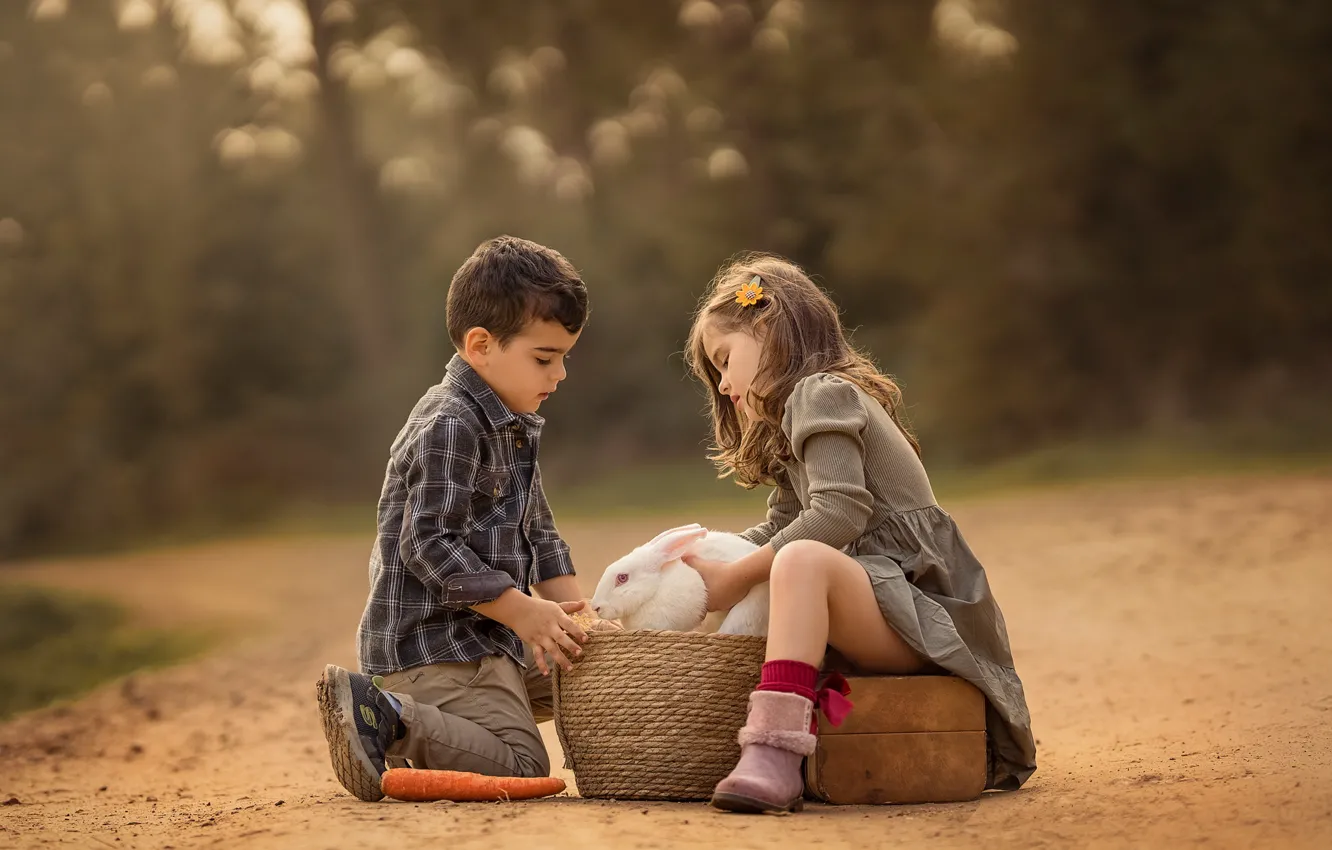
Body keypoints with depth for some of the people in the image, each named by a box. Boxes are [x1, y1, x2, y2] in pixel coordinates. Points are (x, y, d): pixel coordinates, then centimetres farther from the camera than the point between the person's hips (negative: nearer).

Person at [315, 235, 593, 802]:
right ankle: (381, 717, -17)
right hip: (431, 641, -10)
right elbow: (430, 546, -23)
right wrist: (524, 613, -20)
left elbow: (537, 533, 22)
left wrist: (575, 611, 7)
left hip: (479, 638, 10)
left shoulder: (511, 427, 18)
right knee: (522, 768, -15)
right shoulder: (448, 426, -16)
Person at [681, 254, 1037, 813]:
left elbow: (839, 513, -18)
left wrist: (737, 578, -14)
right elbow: (781, 525, 21)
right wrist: (709, 559, 6)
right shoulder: (797, 417, 28)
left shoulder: (821, 391, -4)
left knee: (803, 559, -36)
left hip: (923, 609, -11)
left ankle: (775, 749, -50)